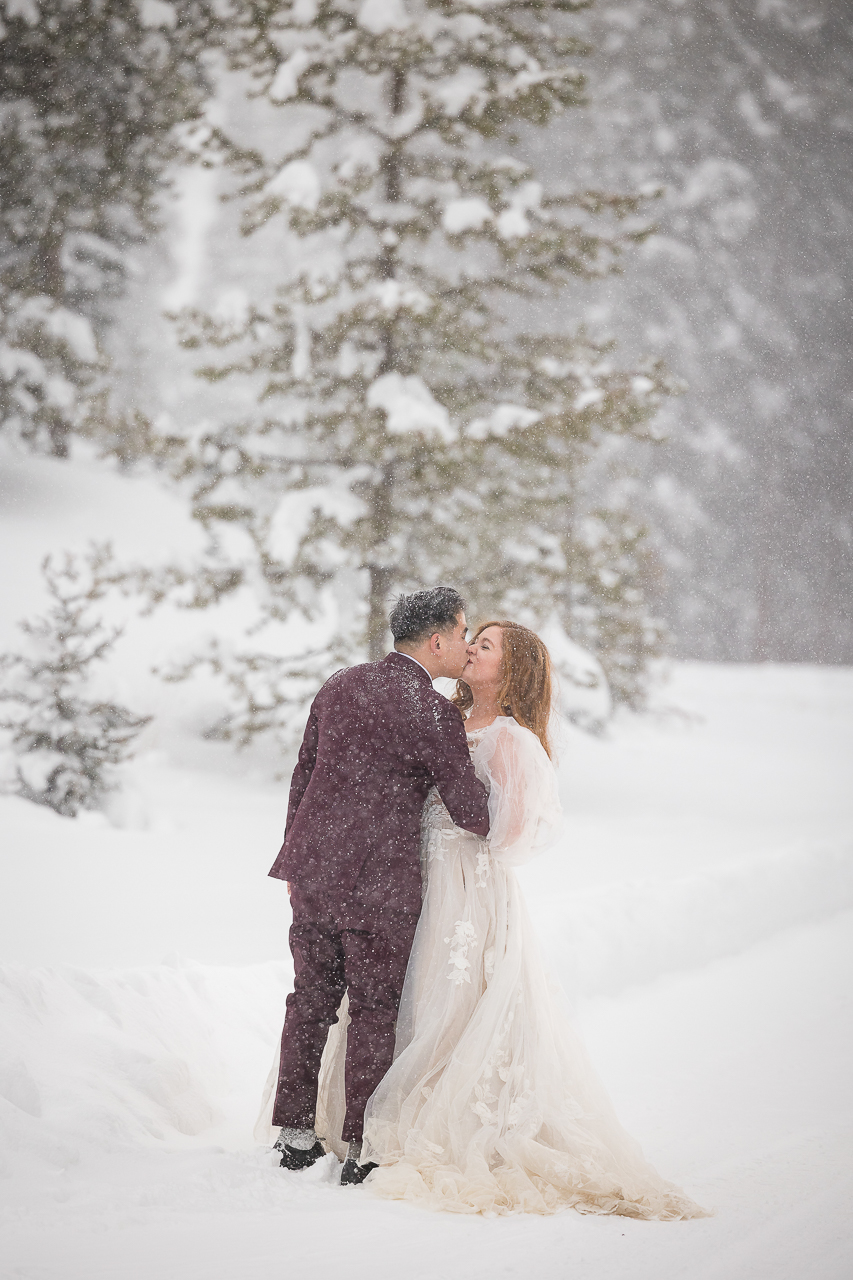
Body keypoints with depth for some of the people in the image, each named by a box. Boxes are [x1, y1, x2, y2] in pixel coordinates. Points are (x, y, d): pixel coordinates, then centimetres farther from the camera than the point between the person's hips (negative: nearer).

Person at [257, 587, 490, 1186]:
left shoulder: (338, 686, 8)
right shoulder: (434, 714, -13)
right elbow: (471, 810, -9)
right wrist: (504, 826, 14)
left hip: (314, 872, 6)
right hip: (381, 885, -6)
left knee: (311, 1001, 15)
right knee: (373, 1013, 5)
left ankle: (295, 1135, 23)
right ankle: (361, 1150, 11)